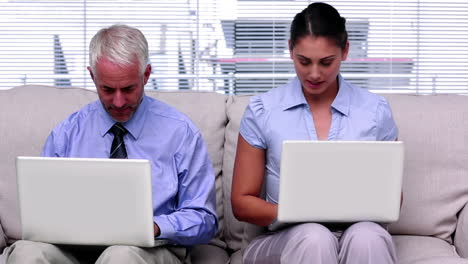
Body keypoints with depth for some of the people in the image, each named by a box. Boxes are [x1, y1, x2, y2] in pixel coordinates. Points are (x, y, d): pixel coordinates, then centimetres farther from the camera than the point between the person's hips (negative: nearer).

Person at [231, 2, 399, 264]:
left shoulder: (376, 111, 5)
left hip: (358, 235, 1)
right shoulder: (262, 111, 2)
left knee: (367, 237, -34)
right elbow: (242, 202, 5)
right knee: (312, 237, -35)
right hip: (283, 238, 0)